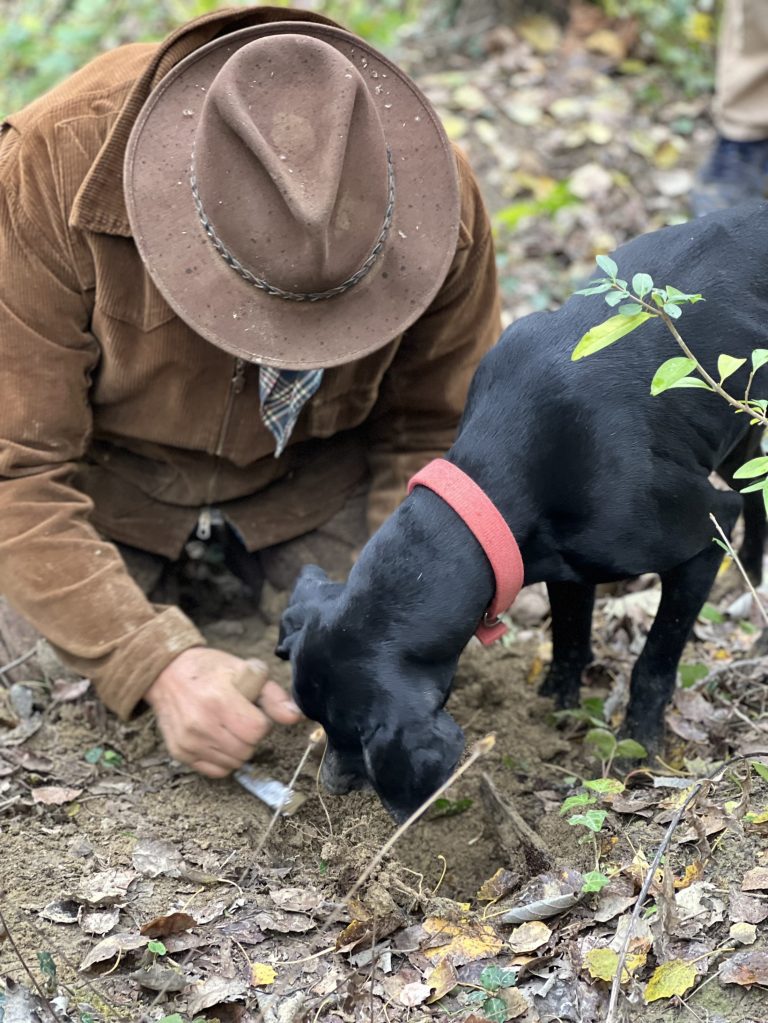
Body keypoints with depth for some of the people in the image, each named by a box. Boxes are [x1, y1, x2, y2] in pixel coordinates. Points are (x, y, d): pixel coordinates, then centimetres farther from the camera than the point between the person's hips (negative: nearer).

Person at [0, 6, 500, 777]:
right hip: (104, 465, -2)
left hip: (312, 476, 2)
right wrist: (158, 663, -41)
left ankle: (241, 550, 19)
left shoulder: (441, 207, -28)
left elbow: (439, 435, -11)